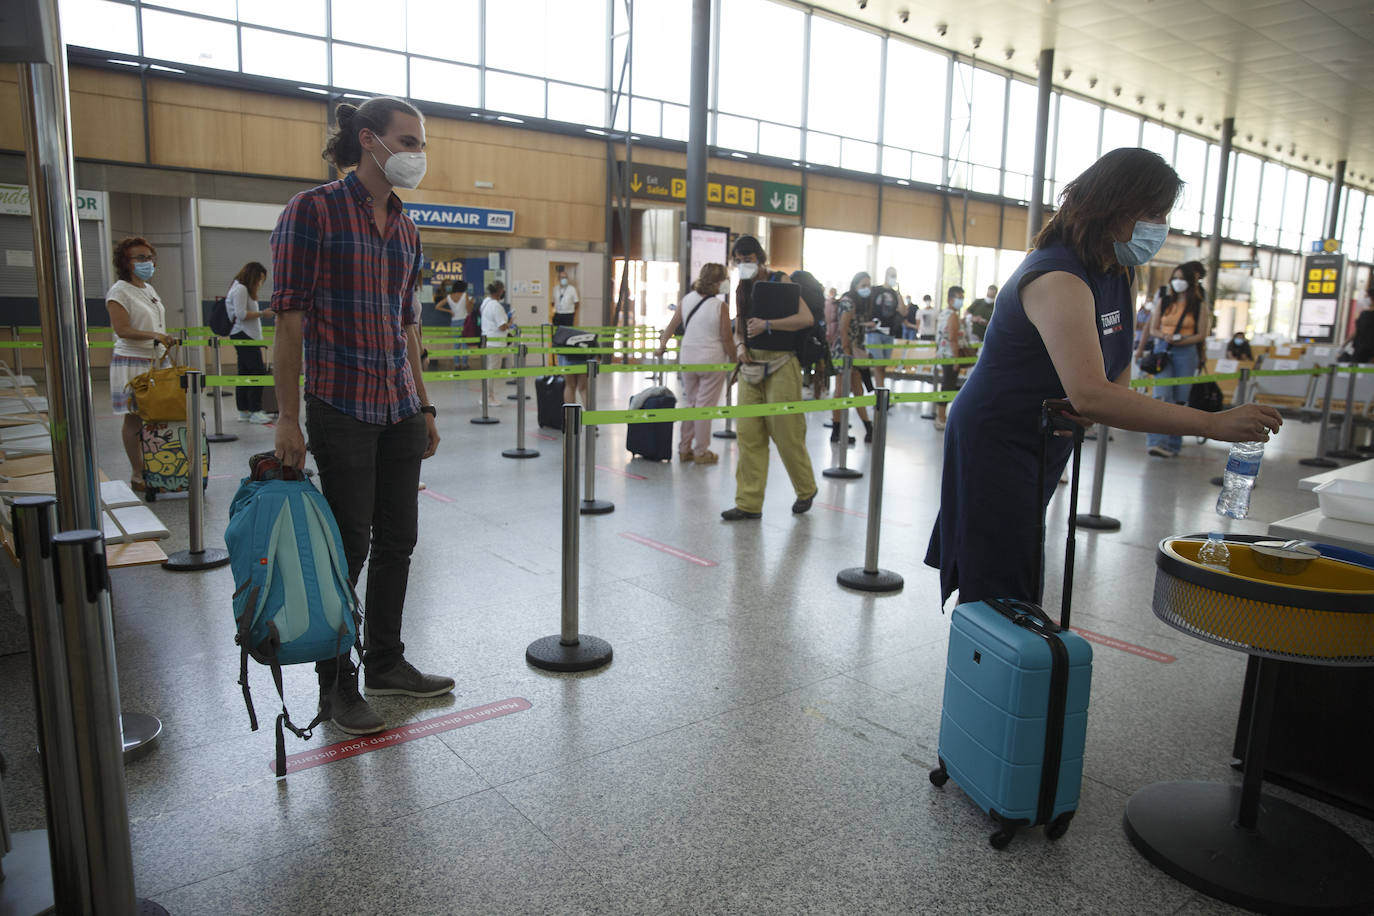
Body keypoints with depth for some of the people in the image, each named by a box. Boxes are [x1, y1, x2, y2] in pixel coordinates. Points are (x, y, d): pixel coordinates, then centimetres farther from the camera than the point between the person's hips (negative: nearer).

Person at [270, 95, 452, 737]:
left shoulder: (405, 228, 13)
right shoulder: (313, 210, -7)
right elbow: (289, 317, -10)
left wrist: (424, 406, 15)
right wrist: (289, 418, -13)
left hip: (400, 410, 7)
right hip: (342, 409, -7)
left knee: (398, 539, 11)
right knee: (350, 545, 0)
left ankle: (386, 663, 28)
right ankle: (335, 684, 17)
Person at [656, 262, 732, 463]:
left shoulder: (686, 300, 3)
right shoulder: (720, 306, -12)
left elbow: (672, 326, 9)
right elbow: (726, 338, -10)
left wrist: (662, 345, 23)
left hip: (687, 358, 5)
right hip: (712, 360, -5)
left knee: (689, 403, 16)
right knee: (705, 406, 3)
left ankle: (684, 449, 21)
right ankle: (701, 452, 10)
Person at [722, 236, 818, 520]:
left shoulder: (780, 282, -5)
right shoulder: (743, 289, 13)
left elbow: (807, 318, -16)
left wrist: (767, 324, -23)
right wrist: (740, 345, -3)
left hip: (780, 366, -6)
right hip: (751, 366, 6)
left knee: (787, 433, 0)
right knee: (748, 435, 1)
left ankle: (806, 490, 23)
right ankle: (749, 503, 7)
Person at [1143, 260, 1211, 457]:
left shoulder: (1198, 306, 4)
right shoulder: (1165, 302, 10)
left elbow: (1201, 335, 1)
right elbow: (1153, 329, 10)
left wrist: (1181, 340, -14)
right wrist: (1165, 336, -11)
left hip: (1186, 353, -1)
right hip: (1163, 351, 1)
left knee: (1180, 399, 2)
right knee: (1162, 395, -14)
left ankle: (1173, 445, 11)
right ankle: (1156, 442, -21)